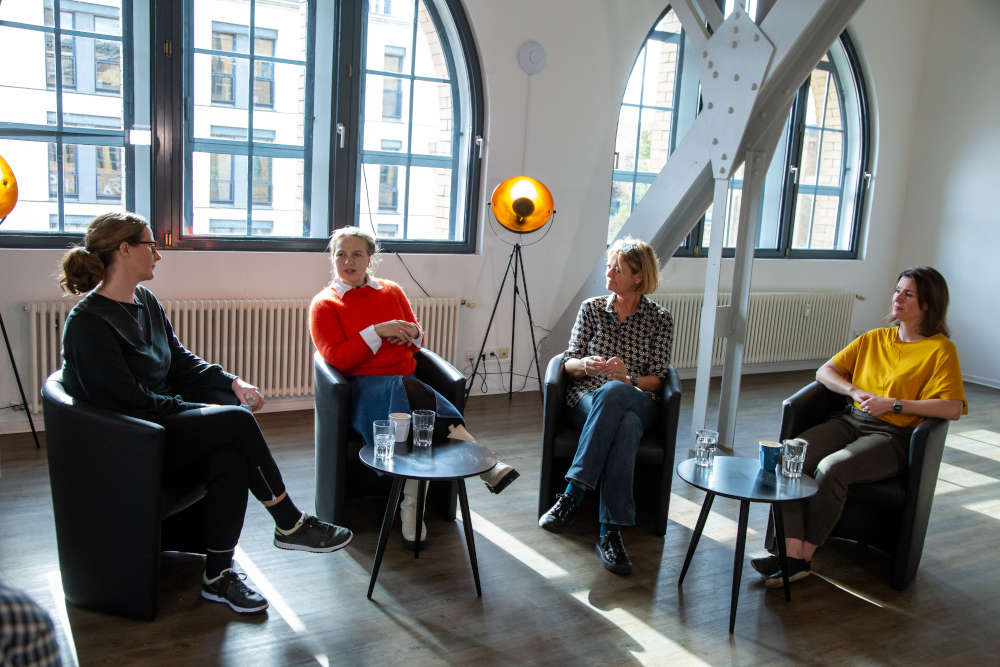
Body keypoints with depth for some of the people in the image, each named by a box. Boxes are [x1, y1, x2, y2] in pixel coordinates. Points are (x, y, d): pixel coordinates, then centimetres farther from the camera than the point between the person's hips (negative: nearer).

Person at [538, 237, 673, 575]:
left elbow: (656, 380, 3)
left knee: (611, 392, -41)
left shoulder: (660, 319, 9)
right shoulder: (592, 308, 14)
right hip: (587, 398, 1)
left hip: (637, 402, -1)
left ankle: (571, 495, -43)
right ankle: (612, 530, -40)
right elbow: (569, 364, 10)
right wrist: (585, 364, -15)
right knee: (625, 427, -38)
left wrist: (628, 378, -19)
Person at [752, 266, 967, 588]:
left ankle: (803, 556, -20)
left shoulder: (941, 350, 1)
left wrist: (893, 405, -15)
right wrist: (855, 392, -3)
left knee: (831, 469, -33)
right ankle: (790, 549, -28)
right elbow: (825, 371, 16)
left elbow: (953, 407, -10)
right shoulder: (873, 339, 18)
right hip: (851, 421, 5)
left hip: (891, 436, -5)